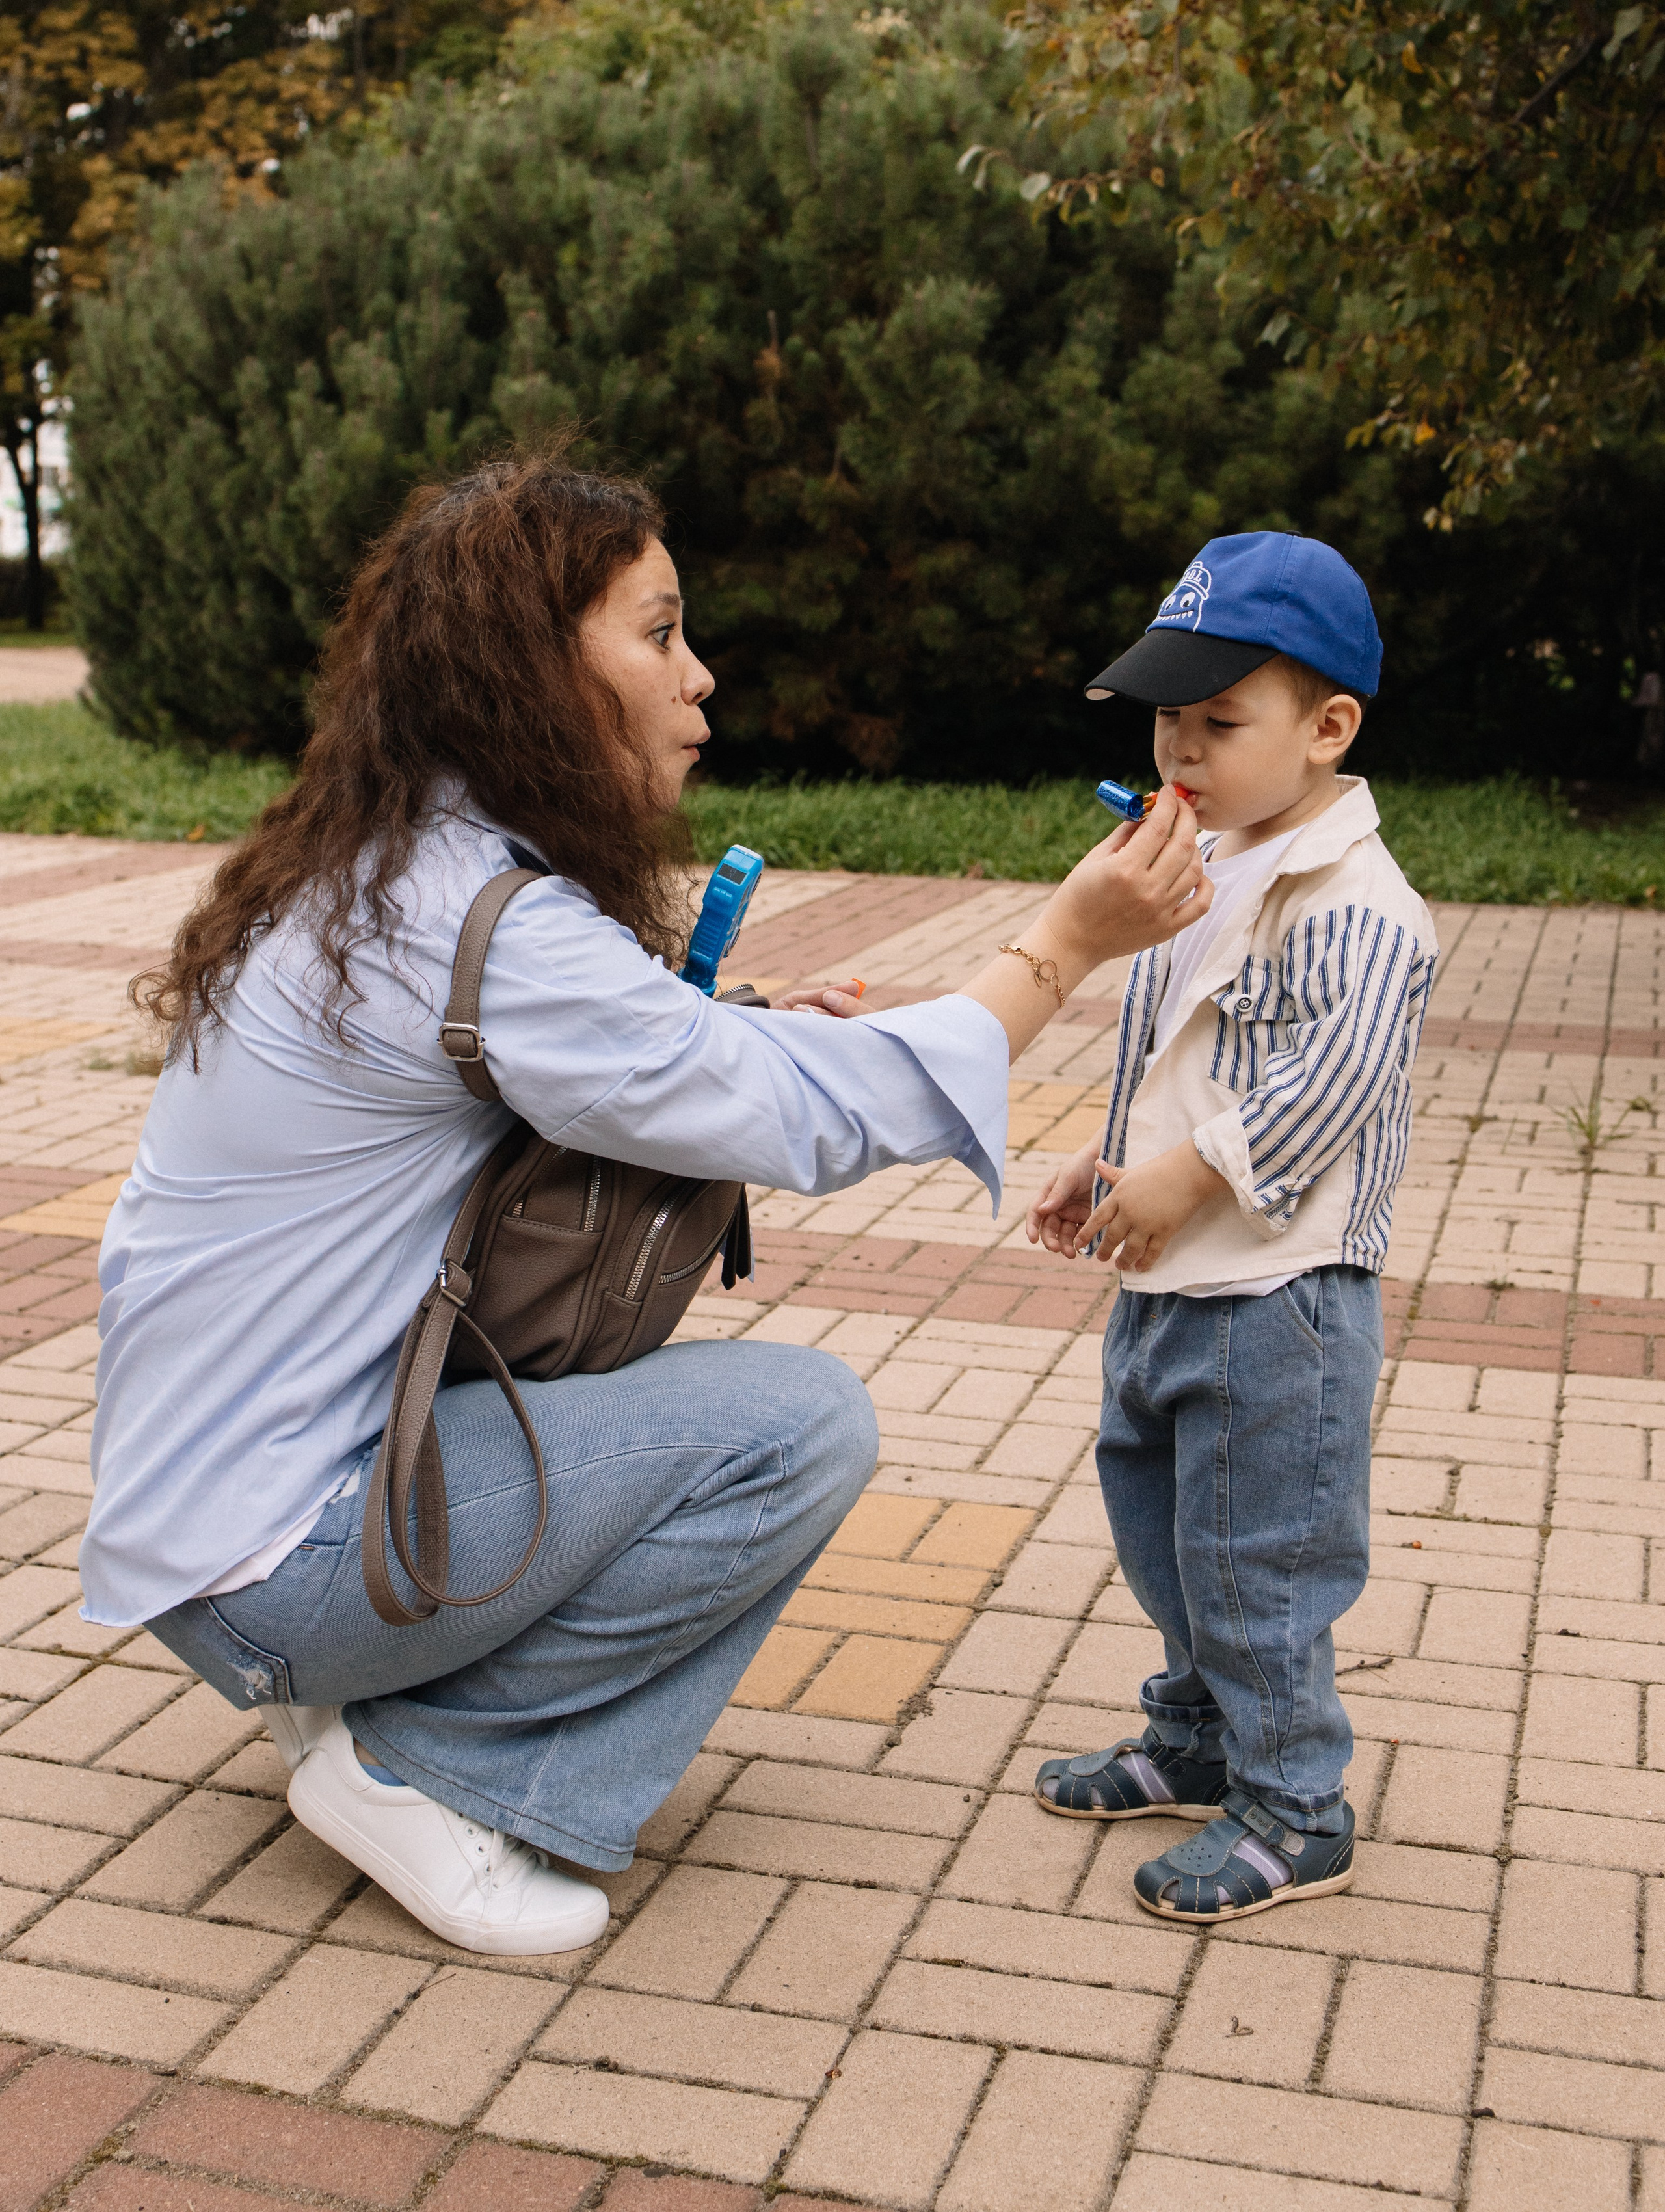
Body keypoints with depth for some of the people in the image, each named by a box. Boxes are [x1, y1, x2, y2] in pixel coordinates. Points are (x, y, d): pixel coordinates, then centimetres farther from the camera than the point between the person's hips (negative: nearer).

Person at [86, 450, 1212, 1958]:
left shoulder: (379, 868, 8)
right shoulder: (476, 926, -23)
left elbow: (587, 1073, 17)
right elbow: (812, 1123, -20)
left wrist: (753, 1040, -1)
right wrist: (1067, 947, -13)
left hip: (224, 1463, 10)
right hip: (264, 1550, -10)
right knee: (807, 1426, -16)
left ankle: (356, 1688, 10)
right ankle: (417, 1769, -4)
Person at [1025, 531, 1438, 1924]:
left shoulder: (1354, 904, -18)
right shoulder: (1210, 874, 11)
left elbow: (1334, 1077, -26)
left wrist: (1190, 1175, -24)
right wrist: (1104, 1168, 13)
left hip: (1279, 1297, -10)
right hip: (1172, 1282, 10)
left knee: (1255, 1553, 0)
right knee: (1155, 1516, 21)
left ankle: (1294, 1816, 16)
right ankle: (1200, 1742, 39)